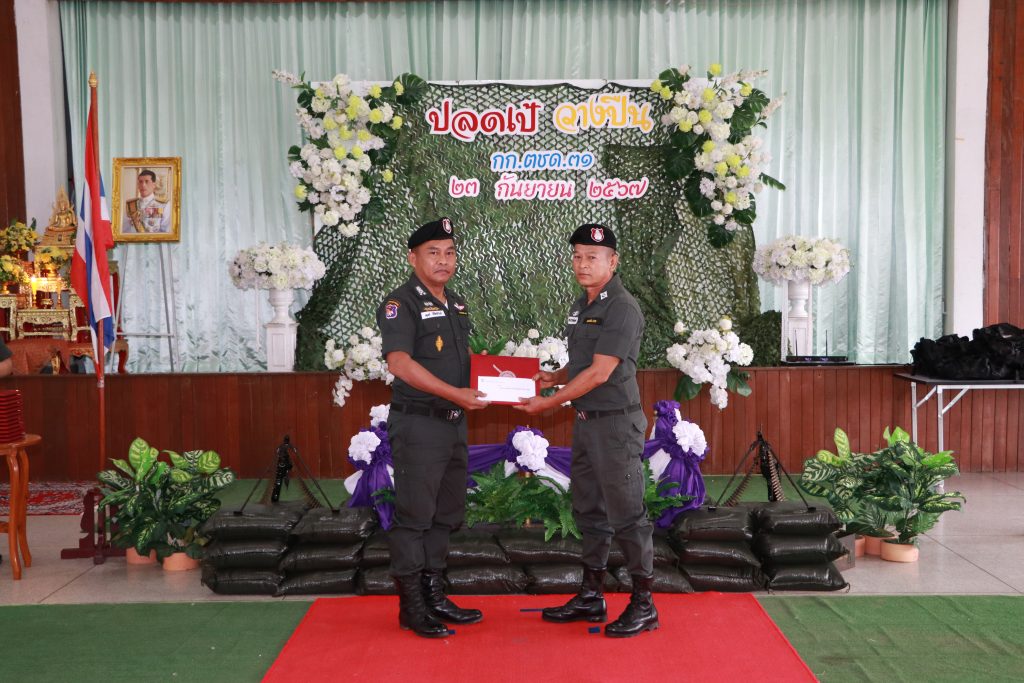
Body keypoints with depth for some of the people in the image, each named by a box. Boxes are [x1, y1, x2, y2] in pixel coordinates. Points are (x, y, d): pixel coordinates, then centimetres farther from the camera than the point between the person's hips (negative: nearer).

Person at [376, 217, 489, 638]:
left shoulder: (456, 304, 16)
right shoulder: (401, 303, -10)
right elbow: (400, 362, -22)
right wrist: (455, 393, -27)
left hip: (453, 424, 9)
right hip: (418, 425, -8)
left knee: (446, 514, 14)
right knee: (414, 516, -1)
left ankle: (434, 597, 26)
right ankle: (411, 607, 9)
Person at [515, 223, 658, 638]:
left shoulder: (622, 308, -15)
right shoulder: (581, 305, 14)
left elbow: (599, 373, -20)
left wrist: (549, 403, -16)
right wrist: (553, 378, 4)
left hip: (616, 422, -9)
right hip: (585, 421, 9)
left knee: (626, 513, -2)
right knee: (588, 510, 15)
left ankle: (644, 605, 9)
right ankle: (591, 596, 27)